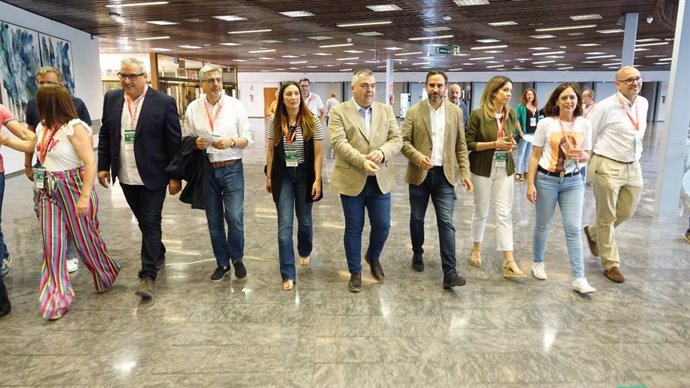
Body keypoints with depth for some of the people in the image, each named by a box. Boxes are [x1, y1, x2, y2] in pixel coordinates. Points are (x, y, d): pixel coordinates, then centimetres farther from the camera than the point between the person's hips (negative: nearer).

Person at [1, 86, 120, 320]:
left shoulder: (75, 128, -17)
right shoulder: (44, 127, 8)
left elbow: (90, 162, -23)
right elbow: (30, 146, 30)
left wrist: (85, 196, -27)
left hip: (73, 190, -7)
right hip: (49, 191, 7)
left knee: (85, 239, 6)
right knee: (52, 244, 4)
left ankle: (105, 277, 33)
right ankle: (56, 299, 12)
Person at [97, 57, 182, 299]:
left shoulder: (164, 102, -10)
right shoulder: (111, 99, 5)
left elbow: (175, 141, -9)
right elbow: (105, 135, 12)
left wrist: (175, 176, -9)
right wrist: (103, 166, 8)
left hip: (153, 175, -5)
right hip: (126, 177, 5)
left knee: (151, 223, -2)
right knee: (144, 221, 17)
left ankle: (148, 275, 5)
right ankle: (158, 255, 37)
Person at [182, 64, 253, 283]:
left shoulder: (236, 105, -3)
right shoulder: (193, 108, 1)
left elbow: (248, 138, -3)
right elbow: (185, 138, 6)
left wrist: (231, 142, -21)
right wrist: (196, 144, -15)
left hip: (231, 168, -2)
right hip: (206, 170, 2)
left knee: (235, 218, -2)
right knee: (214, 220, 10)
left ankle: (237, 259, 22)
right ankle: (222, 263, 26)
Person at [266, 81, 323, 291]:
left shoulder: (312, 121, -8)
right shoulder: (274, 122, -2)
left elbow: (318, 153, -7)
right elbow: (270, 150, 6)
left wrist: (317, 180, -11)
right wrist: (269, 176, 6)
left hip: (305, 175, 0)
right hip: (283, 176, 1)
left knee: (304, 220, 16)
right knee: (285, 225, -3)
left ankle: (305, 252, 45)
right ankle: (288, 274, 1)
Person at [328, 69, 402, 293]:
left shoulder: (386, 111, 9)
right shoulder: (338, 112, -3)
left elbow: (396, 139, 2)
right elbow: (339, 143, -14)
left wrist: (382, 152, -19)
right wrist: (362, 161, -26)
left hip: (380, 180, 3)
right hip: (352, 180, -3)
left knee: (382, 225, 7)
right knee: (354, 229, 7)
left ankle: (373, 257, 37)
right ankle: (355, 272, 24)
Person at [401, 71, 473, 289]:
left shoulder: (456, 112, 5)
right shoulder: (414, 112, 0)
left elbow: (461, 145, 6)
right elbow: (404, 141, -5)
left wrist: (465, 172, -2)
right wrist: (417, 156, -23)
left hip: (445, 175, 0)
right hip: (419, 173, 0)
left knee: (446, 222, -5)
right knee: (417, 218, 13)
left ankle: (449, 272, -3)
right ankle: (418, 254, 36)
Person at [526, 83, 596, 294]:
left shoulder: (585, 124, 0)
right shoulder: (546, 123, -7)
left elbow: (587, 156, 8)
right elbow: (535, 155, -3)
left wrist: (581, 155, -17)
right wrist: (530, 184, -7)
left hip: (573, 182, 2)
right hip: (546, 180, -2)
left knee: (573, 228, -1)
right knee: (543, 225, 10)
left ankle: (579, 278, 2)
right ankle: (538, 262, 32)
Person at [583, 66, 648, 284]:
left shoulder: (644, 103, 8)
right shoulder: (606, 106, -13)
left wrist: (635, 158, 19)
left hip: (633, 167, 7)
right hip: (607, 167, -7)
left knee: (625, 213, 16)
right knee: (606, 218, 5)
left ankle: (593, 232, 43)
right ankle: (611, 264, 18)